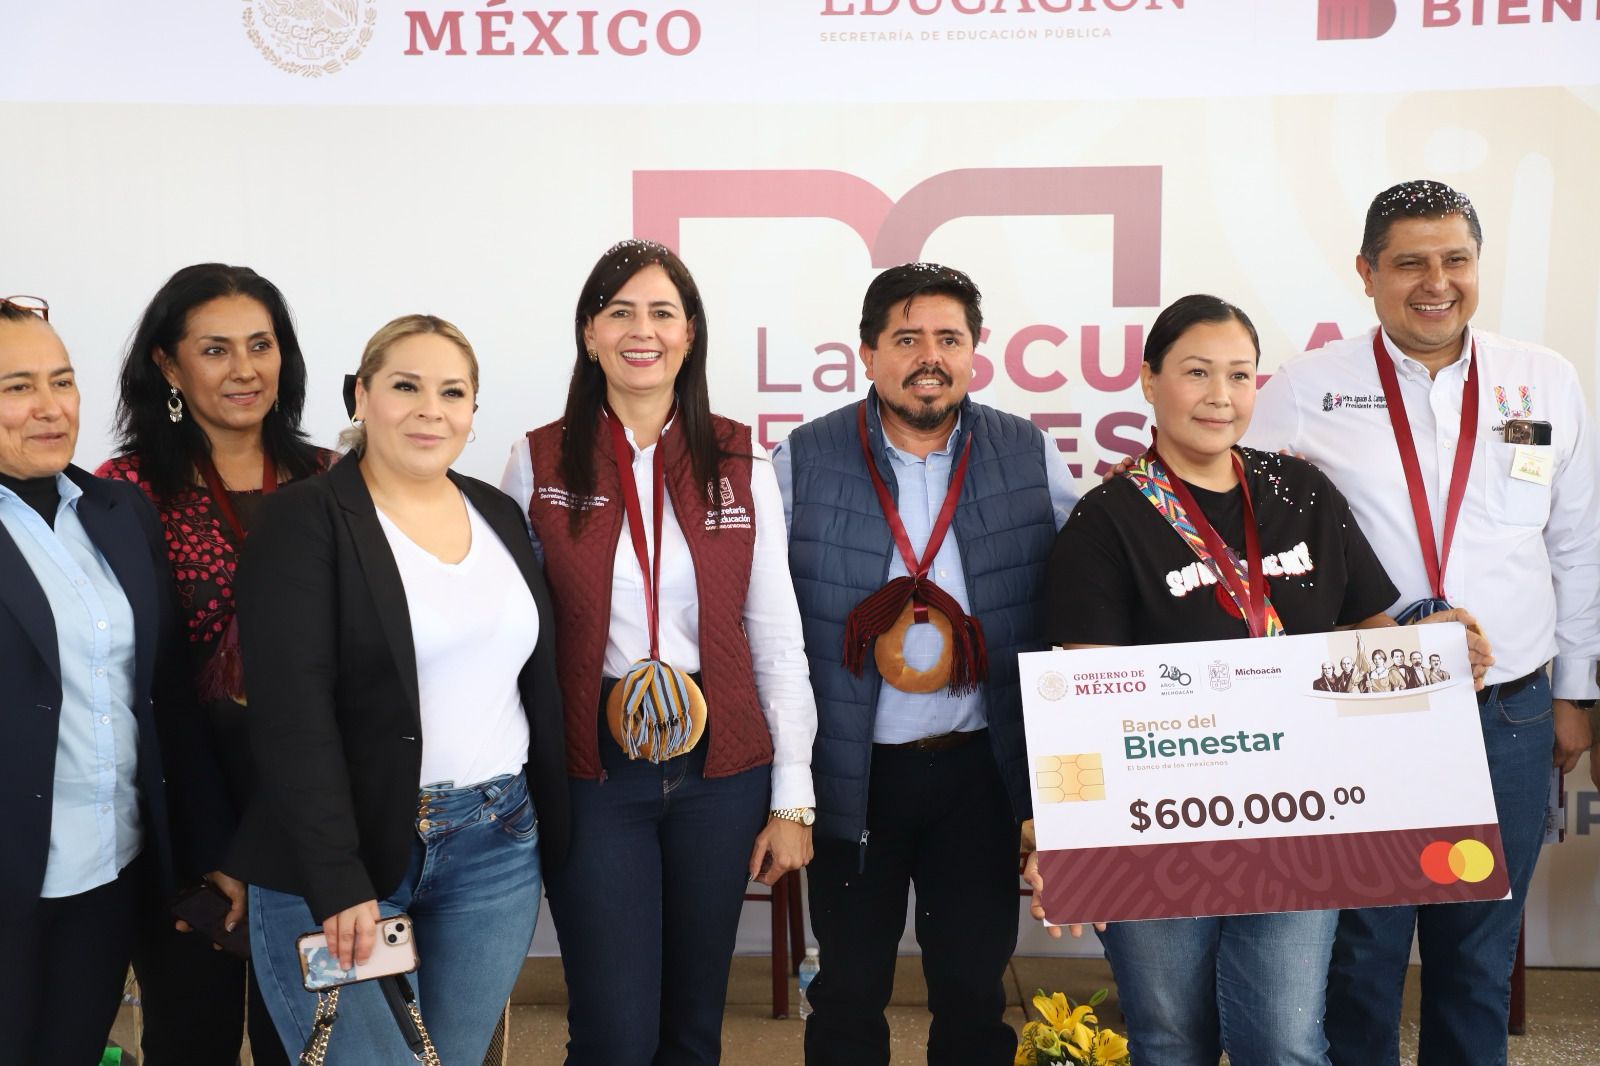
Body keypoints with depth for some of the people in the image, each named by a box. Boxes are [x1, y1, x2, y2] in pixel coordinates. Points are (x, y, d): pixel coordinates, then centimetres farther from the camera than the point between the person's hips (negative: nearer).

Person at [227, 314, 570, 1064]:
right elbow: (291, 713, -15)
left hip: (496, 848, 5)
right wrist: (336, 879, -20)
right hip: (340, 860, -5)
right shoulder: (303, 520, -8)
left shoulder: (499, 515, 10)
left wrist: (551, 830, 10)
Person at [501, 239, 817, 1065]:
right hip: (592, 775, -1)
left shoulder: (740, 463, 1)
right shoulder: (539, 463, -1)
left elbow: (776, 640, 3)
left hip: (719, 768, 2)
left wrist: (793, 800, 1)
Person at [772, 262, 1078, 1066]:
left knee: (975, 993, 13)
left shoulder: (1032, 456, 1)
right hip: (851, 773, -1)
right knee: (848, 995, 12)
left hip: (981, 766, 1)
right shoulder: (803, 462, -4)